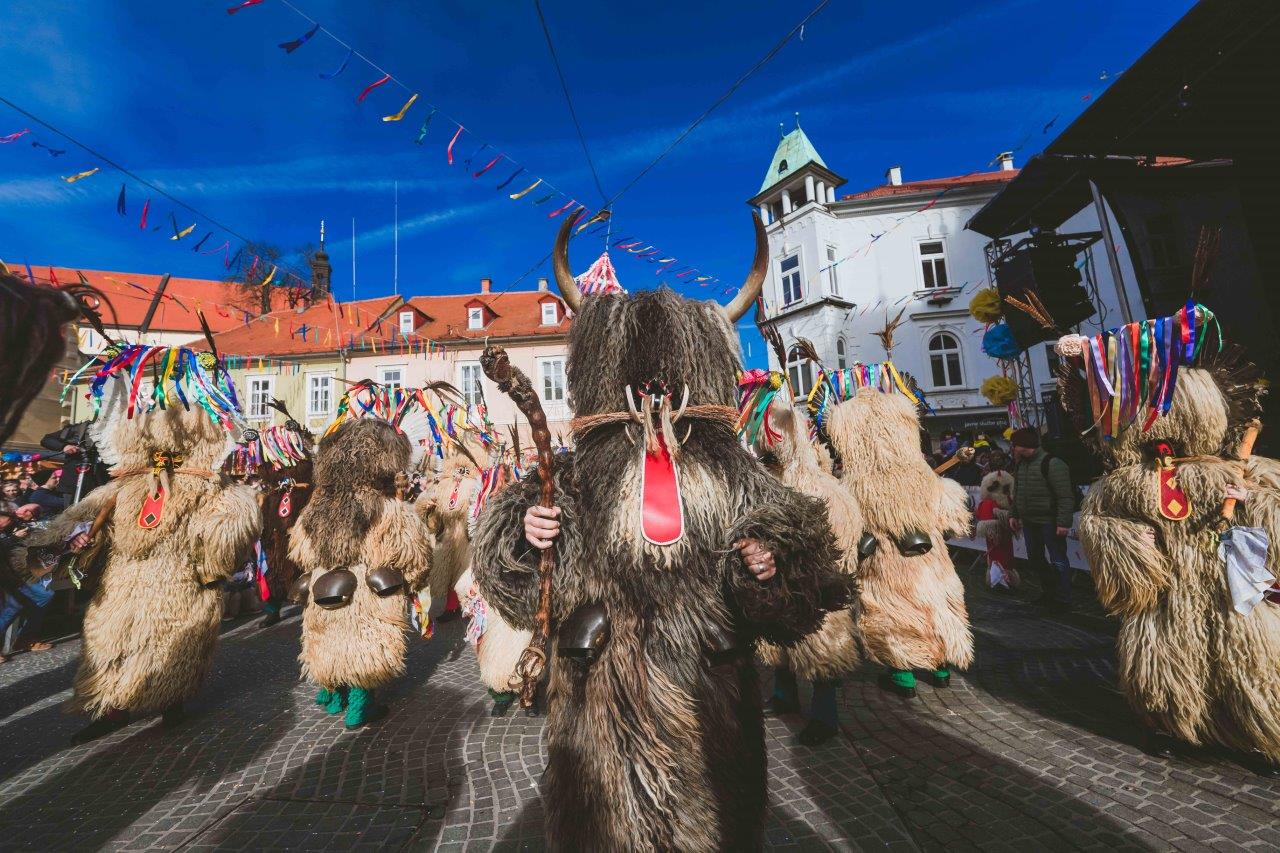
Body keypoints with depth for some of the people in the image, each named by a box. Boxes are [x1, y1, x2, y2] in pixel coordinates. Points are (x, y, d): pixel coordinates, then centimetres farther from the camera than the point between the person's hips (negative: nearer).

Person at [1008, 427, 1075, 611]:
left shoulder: (1051, 463, -16)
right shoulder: (1020, 464, 9)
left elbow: (1066, 496, -19)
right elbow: (1017, 493, 19)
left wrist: (1063, 522, -22)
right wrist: (1014, 515, 17)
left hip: (1050, 522, -8)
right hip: (1029, 522, 8)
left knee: (1058, 561, 3)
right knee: (1034, 558, 17)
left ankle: (1063, 599, 16)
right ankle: (1050, 591, 34)